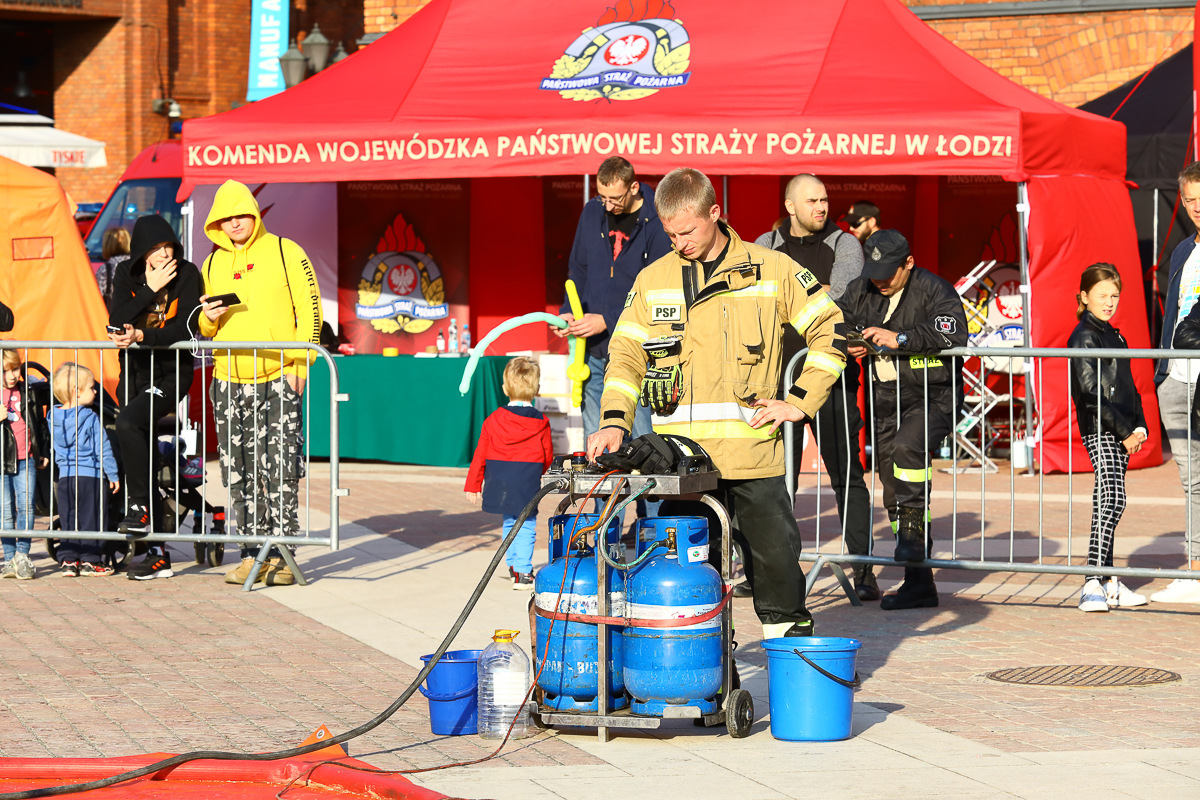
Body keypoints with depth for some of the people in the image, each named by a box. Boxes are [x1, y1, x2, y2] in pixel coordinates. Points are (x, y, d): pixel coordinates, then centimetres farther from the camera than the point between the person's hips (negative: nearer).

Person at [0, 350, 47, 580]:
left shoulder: (27, 393, 8)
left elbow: (38, 424, 17)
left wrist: (42, 453, 16)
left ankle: (23, 555, 2)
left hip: (26, 459, 2)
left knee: (26, 506, -5)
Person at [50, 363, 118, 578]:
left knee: (68, 520, 12)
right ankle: (90, 561, 4)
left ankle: (68, 560, 11)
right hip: (90, 476, -5)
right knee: (91, 519, 2)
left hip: (65, 477, 5)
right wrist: (113, 475, -4)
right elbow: (103, 449, -11)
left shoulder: (53, 417, 4)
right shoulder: (91, 418, -13)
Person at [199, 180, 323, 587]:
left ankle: (281, 556, -5)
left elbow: (310, 309, 0)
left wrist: (299, 361, -8)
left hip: (278, 379, -4)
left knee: (281, 471, -8)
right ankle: (252, 553, 8)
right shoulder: (213, 264, 15)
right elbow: (205, 329, 24)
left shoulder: (284, 252, 2)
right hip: (229, 381, 5)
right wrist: (208, 317, 0)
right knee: (239, 474, 3)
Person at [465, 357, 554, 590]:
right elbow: (548, 457, 5)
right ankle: (523, 572, -3)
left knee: (510, 523, 19)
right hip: (528, 487, -3)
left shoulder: (493, 420, 0)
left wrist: (473, 484, 11)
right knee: (526, 527, 3)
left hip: (500, 484, 3)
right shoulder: (541, 423, -4)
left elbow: (480, 455, 4)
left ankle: (513, 565, 30)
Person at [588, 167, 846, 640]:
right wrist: (615, 421, -5)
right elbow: (626, 353, 11)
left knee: (775, 562, 2)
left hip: (753, 455, -2)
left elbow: (831, 331, 6)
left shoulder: (772, 270, 2)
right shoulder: (653, 280, 11)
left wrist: (800, 402, -2)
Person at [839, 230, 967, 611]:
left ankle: (914, 530, -19)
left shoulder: (933, 290, -9)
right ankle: (918, 584, 13)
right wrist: (850, 343, -4)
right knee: (894, 494, 6)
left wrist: (899, 339, -26)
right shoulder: (859, 292, 10)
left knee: (906, 447, -35)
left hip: (932, 397, -6)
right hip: (886, 403, 6)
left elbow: (954, 334, -23)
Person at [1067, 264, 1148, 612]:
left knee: (1108, 503, 12)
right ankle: (1092, 586, -23)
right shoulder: (1084, 336, -9)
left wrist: (1139, 426, 8)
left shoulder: (1113, 336, 19)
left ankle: (1108, 584, 16)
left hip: (1121, 433, 9)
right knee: (1112, 499, -18)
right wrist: (1124, 431, -14)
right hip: (1099, 430, -9)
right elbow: (1091, 392, -15)